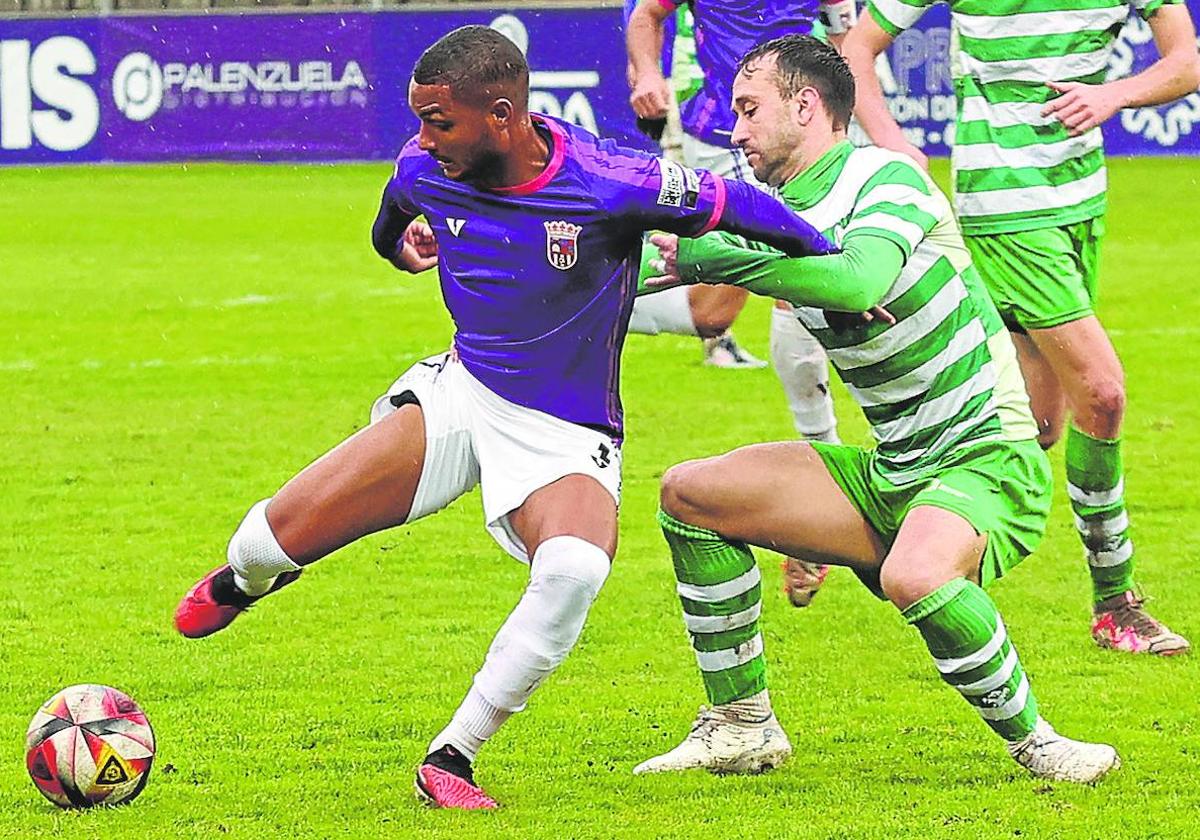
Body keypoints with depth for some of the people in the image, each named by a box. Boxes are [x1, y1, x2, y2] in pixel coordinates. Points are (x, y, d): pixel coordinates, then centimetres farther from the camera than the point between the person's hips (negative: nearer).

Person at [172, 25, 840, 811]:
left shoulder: (608, 184, -26)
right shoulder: (424, 172, -9)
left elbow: (733, 203, -12)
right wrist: (402, 242, -2)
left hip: (565, 436, -4)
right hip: (459, 393, 4)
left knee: (574, 570, -37)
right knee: (278, 536, -8)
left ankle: (451, 757, -19)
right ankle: (245, 577, 36)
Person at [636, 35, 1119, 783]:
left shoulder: (888, 178, -16)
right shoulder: (785, 216, 8)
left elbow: (856, 280, -34)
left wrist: (705, 256, -31)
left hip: (986, 462, -9)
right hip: (891, 472, 9)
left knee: (914, 576, -39)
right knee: (692, 493, 3)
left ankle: (1033, 741, -17)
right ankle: (741, 727, 10)